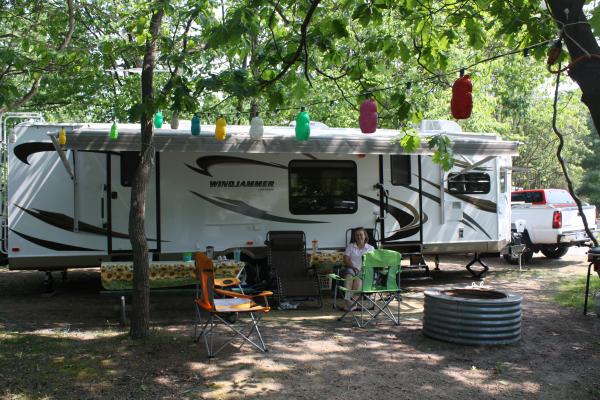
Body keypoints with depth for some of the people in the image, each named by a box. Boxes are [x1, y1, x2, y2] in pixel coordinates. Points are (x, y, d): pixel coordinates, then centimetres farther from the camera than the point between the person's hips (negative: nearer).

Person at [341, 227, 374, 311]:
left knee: (359, 277, -36)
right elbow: (346, 260, 6)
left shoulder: (370, 248, 16)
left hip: (363, 270, 0)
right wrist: (353, 267, -11)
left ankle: (353, 300, -41)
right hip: (350, 268, 0)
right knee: (349, 275, -35)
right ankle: (348, 300, -49)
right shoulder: (350, 246, 18)